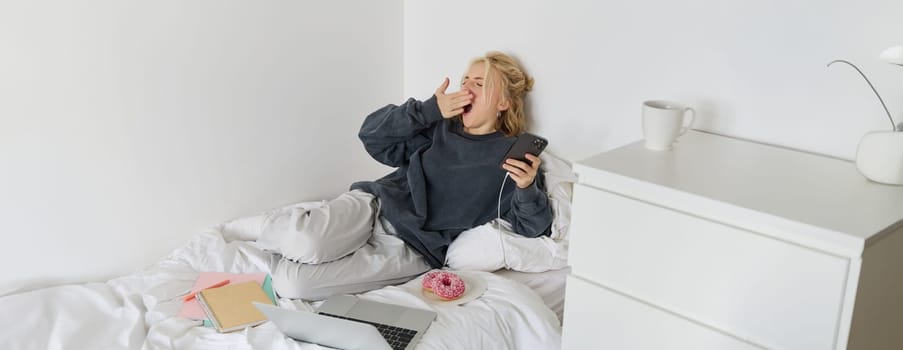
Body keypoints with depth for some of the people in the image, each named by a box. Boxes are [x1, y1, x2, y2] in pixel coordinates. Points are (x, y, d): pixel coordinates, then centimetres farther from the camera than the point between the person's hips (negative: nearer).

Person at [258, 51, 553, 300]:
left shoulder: (512, 155, 3)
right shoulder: (438, 128, 13)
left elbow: (533, 228, -3)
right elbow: (372, 136, 7)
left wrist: (528, 188, -25)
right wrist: (428, 109, -4)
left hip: (408, 248, -3)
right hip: (372, 206, 3)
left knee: (290, 281, -23)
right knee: (304, 241, -32)